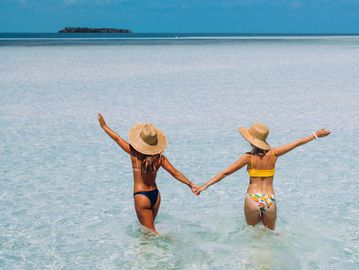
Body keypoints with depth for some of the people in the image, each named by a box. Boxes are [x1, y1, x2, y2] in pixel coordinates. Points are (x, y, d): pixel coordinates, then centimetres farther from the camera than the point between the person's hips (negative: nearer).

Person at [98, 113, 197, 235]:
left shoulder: (134, 153, -13)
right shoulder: (160, 157, -5)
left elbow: (117, 138, -3)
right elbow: (175, 173, -6)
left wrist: (104, 126, 9)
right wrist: (190, 184, 1)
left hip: (141, 197, -5)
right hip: (155, 195, 5)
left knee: (150, 232, 0)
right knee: (149, 227, 26)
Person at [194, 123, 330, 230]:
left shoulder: (249, 157, -8)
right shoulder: (273, 153, -1)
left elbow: (225, 172, -10)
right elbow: (297, 143, 9)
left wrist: (205, 185, -8)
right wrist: (316, 135, 20)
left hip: (253, 200, -2)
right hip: (270, 201, 2)